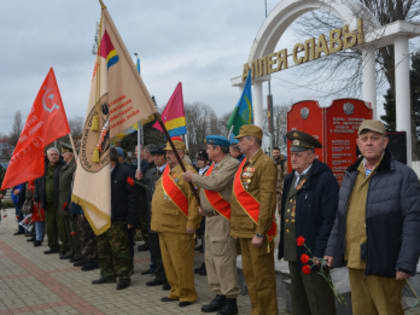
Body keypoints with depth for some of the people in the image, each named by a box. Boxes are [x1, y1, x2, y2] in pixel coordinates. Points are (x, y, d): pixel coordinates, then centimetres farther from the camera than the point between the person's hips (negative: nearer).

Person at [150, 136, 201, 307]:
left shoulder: (187, 172, -12)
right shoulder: (167, 171, 15)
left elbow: (194, 199, -17)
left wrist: (192, 224, -20)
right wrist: (157, 221, 18)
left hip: (178, 228, -9)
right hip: (163, 226, 9)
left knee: (181, 263, 0)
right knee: (168, 262, 16)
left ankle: (187, 294, 13)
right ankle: (175, 291, 29)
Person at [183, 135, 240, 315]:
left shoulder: (231, 164, -13)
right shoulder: (214, 165, 17)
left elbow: (215, 184, -25)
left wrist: (193, 177, -12)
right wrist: (203, 206, 9)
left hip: (223, 219, -10)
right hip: (211, 218, 10)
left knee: (223, 260, -8)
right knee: (211, 258, 14)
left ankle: (231, 301, 2)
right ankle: (219, 295, 24)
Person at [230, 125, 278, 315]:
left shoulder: (265, 164, -13)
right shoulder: (244, 164, 14)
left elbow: (267, 201, -18)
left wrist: (259, 233, -20)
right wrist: (236, 227, 16)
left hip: (257, 231, -9)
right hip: (244, 230, 9)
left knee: (263, 277, 1)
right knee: (249, 274, 16)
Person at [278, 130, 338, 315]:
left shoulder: (325, 180, -14)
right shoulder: (290, 179, 13)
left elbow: (329, 220, -19)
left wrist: (319, 254, -21)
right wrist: (284, 248, 15)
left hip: (312, 254, -8)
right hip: (293, 253, 9)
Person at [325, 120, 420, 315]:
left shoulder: (403, 175, -7)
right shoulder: (350, 176, 14)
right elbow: (340, 216, 19)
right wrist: (332, 250, 14)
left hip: (383, 264, -6)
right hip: (354, 262, 6)